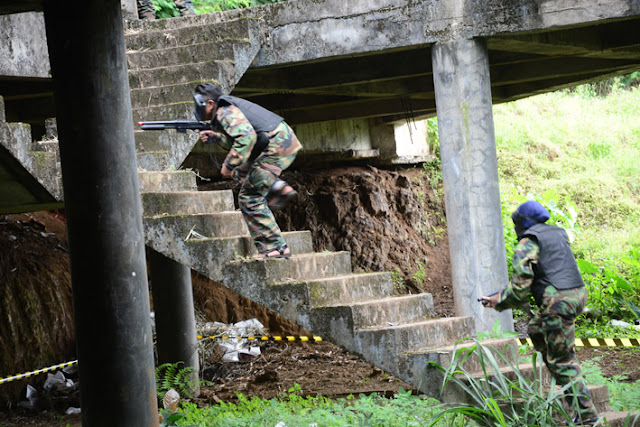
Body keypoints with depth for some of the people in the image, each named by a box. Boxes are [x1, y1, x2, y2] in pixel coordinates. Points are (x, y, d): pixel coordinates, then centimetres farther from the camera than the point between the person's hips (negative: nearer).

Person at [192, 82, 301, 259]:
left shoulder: (225, 113, -10)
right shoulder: (231, 107, 20)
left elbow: (247, 137, -26)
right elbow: (239, 139, 29)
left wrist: (229, 166, -20)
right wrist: (215, 137, 19)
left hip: (277, 149, -10)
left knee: (249, 198, -5)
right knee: (242, 170, 29)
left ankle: (275, 247, -6)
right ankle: (278, 188, 12)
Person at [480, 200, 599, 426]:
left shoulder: (527, 244, -3)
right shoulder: (557, 234, 21)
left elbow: (521, 284, -12)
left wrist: (499, 301, 3)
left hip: (558, 302, -8)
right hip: (578, 293, 8)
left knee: (562, 360, -2)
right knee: (536, 330, 27)